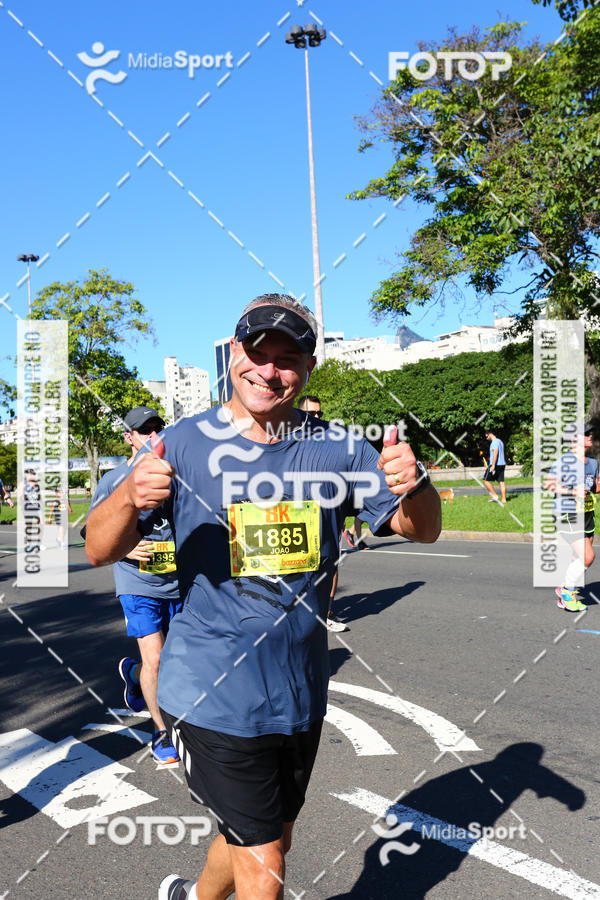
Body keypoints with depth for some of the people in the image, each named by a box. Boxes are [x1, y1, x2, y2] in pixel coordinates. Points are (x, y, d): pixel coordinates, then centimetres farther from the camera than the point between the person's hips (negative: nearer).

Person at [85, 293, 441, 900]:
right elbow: (98, 551, -12)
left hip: (301, 691, 5)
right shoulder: (185, 445, -10)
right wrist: (131, 497, -34)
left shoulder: (335, 448, -2)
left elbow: (422, 530, -1)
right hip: (215, 692, -4)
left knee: (270, 840, 24)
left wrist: (414, 486, -24)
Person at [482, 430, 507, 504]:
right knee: (501, 482, 5)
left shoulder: (495, 442, -10)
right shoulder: (500, 441, 21)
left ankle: (495, 496, -8)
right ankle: (504, 499, 2)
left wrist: (493, 465, -23)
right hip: (502, 464, 9)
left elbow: (495, 453, -20)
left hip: (496, 465, -9)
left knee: (486, 480, -3)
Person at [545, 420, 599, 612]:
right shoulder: (564, 462, -13)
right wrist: (572, 491, -22)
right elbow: (548, 484, -13)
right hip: (568, 516, -8)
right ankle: (567, 592, 5)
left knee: (579, 560, 11)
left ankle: (564, 598, 27)